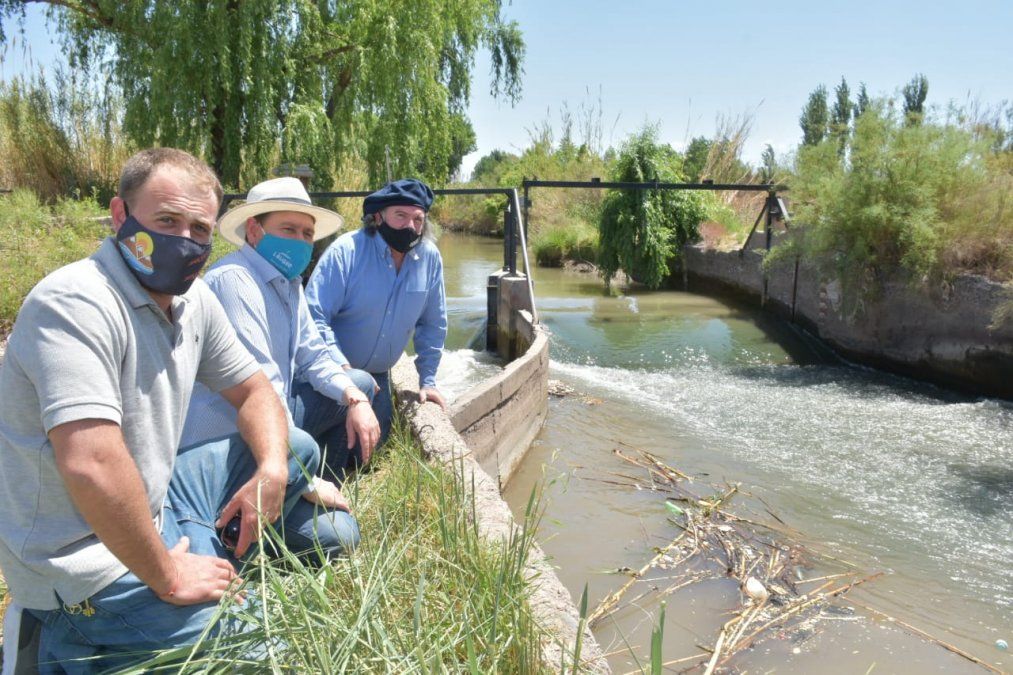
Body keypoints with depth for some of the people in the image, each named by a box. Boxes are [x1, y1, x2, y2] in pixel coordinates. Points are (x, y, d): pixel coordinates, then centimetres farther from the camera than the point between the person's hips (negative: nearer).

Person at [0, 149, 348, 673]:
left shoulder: (192, 298, 1)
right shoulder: (75, 304, -25)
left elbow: (252, 390, 11)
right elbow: (92, 466, -35)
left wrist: (273, 470, -7)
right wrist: (168, 577, -24)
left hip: (152, 505, 9)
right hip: (87, 562, -9)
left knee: (299, 450, 14)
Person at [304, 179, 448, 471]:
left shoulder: (430, 257, -7)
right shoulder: (346, 250, -19)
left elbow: (433, 324, 4)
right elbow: (315, 316, -23)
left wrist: (428, 380, 3)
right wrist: (343, 368, -31)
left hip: (377, 377, 4)